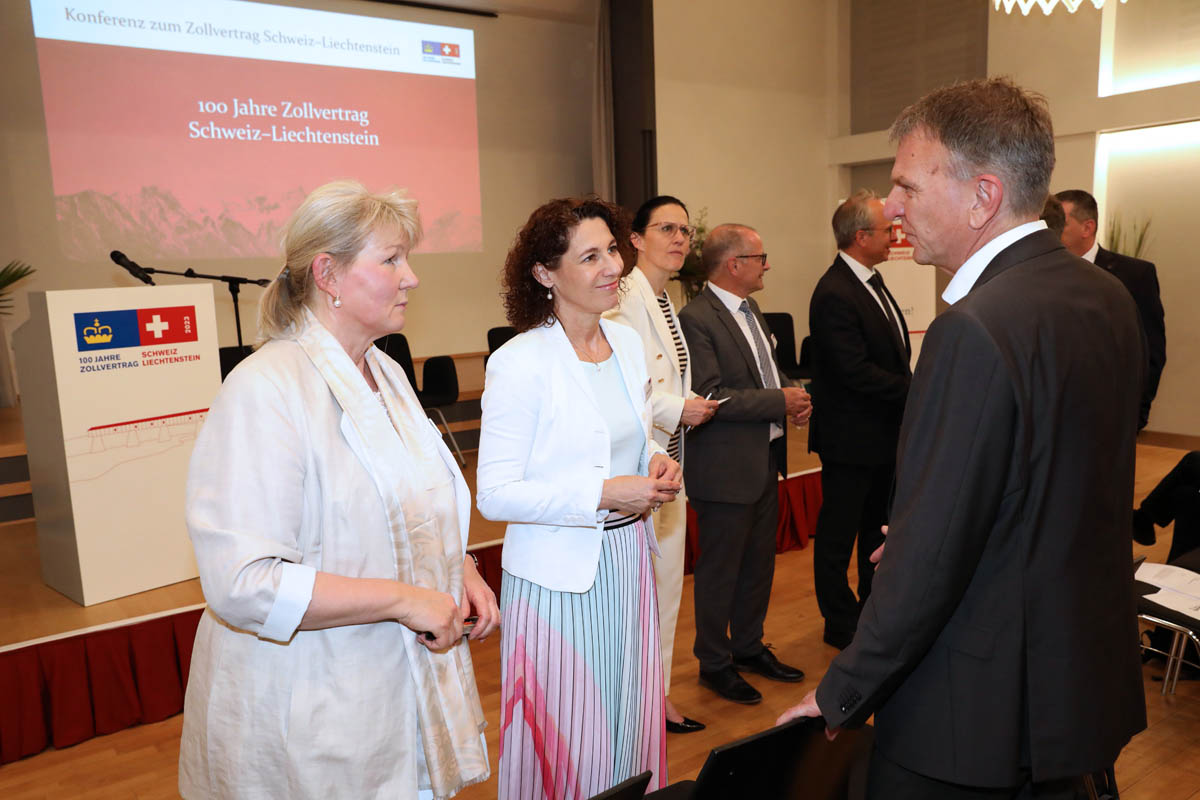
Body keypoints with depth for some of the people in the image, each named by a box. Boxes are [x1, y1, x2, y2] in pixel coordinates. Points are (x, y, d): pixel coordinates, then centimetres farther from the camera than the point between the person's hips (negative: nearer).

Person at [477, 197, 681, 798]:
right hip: (559, 578, -6)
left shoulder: (627, 343, 5)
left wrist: (656, 463, -3)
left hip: (627, 562, 6)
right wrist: (604, 495, -21)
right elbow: (495, 495, -17)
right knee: (568, 745, 9)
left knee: (631, 726, 19)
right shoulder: (519, 363, -16)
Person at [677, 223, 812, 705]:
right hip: (726, 467, -9)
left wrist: (793, 395, 2)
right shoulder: (697, 319, -18)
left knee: (759, 563, 20)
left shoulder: (750, 311, 12)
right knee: (720, 570, 6)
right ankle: (715, 663, 23)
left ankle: (749, 647, 37)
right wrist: (779, 401, -21)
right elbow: (708, 397, -25)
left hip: (765, 459, 9)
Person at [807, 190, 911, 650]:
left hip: (885, 432, 10)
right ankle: (841, 624, 20)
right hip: (851, 437, -10)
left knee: (878, 525, 22)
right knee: (839, 532, 6)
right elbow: (856, 372, -26)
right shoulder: (834, 294, -22)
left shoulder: (872, 280, 10)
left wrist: (910, 391, 2)